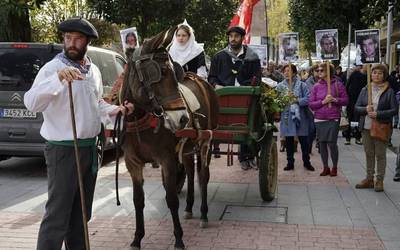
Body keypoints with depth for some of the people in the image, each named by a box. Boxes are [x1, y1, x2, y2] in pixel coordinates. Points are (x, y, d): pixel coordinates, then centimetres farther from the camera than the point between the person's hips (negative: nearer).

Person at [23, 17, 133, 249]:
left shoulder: (94, 71, 8)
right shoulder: (53, 68, -13)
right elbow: (32, 102, -28)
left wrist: (115, 110, 5)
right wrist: (58, 78, -42)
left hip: (90, 148, 7)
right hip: (63, 150, -7)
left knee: (82, 213, 19)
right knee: (58, 215, -3)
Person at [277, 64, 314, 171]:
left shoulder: (301, 85, -1)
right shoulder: (280, 86, 5)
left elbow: (308, 98, -9)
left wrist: (297, 100, -18)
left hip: (300, 117, -1)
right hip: (286, 117, 2)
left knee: (304, 140, 6)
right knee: (288, 141, 9)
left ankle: (306, 162, 22)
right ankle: (290, 162, 21)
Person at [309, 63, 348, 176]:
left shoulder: (337, 84, -2)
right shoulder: (316, 86, 5)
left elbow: (345, 100, 1)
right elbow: (310, 103, 1)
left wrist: (335, 100, -17)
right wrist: (323, 102, -13)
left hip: (333, 119, -3)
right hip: (319, 119, 3)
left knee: (332, 144, -3)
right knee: (322, 143, 7)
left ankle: (334, 167, 16)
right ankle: (325, 167, 21)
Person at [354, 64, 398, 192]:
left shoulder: (389, 91, -4)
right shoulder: (365, 90, 6)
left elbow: (394, 109, -8)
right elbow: (357, 107, 5)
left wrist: (378, 114, -18)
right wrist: (365, 109, -16)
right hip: (366, 127, 4)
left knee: (380, 154, 3)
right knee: (369, 154, 11)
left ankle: (379, 180, 14)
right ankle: (369, 179, 22)